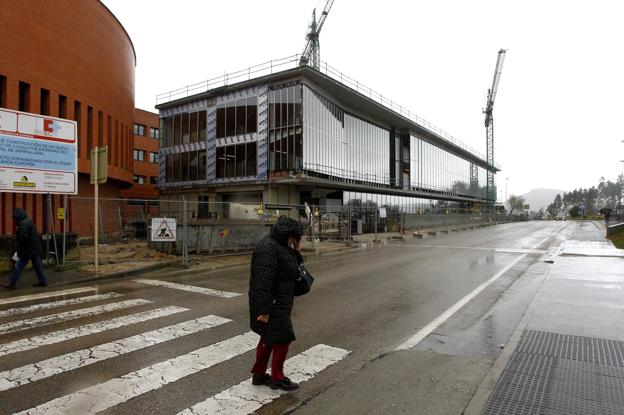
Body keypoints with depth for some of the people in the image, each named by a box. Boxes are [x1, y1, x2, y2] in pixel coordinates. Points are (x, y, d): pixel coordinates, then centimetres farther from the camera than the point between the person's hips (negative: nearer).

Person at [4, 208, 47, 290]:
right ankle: (42, 281, 13)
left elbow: (23, 238, -24)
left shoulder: (23, 224, -18)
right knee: (37, 265, 11)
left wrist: (18, 247, -10)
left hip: (28, 250, -9)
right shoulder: (28, 221, 13)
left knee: (19, 267, 0)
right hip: (35, 248, 9)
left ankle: (12, 284, 7)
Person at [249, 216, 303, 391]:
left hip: (278, 303, 10)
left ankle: (258, 375, 33)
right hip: (272, 305, -10)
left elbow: (291, 268, 16)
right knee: (282, 338, 2)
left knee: (268, 338, 19)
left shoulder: (280, 246, 9)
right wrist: (264, 310, -26)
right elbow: (263, 282, -26)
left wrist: (295, 251, 0)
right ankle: (277, 378, 18)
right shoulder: (268, 248, -23)